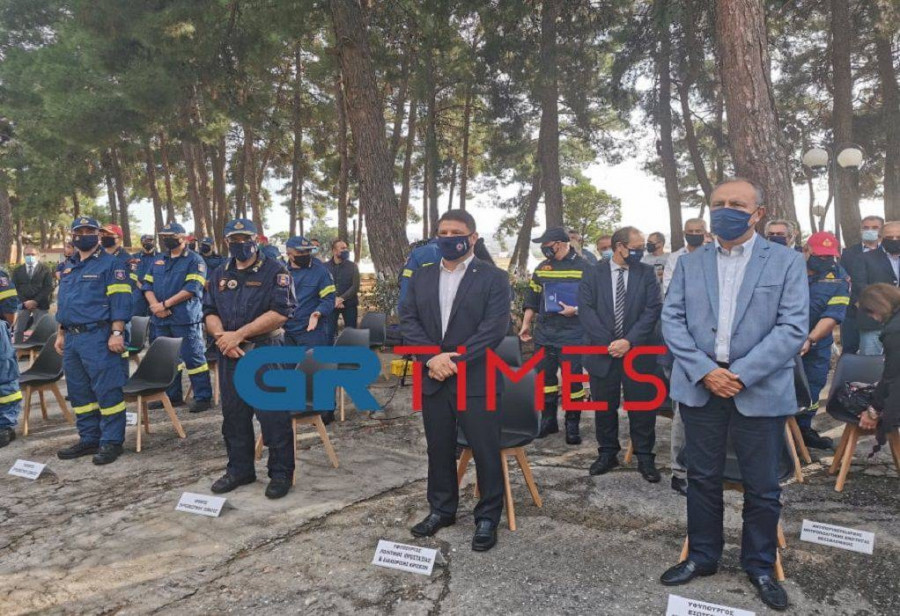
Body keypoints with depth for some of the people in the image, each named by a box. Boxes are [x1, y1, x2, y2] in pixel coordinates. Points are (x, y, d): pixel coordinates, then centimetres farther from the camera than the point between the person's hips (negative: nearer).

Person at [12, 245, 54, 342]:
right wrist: (24, 302, -10)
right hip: (23, 304, 3)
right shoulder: (17, 271, 13)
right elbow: (14, 288, 5)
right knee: (18, 331, 2)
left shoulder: (46, 270, 5)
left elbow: (48, 288, -4)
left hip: (40, 305, -2)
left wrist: (35, 301, -13)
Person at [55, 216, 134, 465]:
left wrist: (117, 333, -20)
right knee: (79, 392, 12)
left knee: (107, 391, -5)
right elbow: (62, 304, 25)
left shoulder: (112, 264, -4)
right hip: (72, 338, 8)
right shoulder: (68, 269, 19)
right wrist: (61, 334, 19)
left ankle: (111, 441, 3)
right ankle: (89, 438, 23)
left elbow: (120, 301, -12)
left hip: (99, 337, -8)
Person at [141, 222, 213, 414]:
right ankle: (172, 396, 24)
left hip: (185, 318, -7)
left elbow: (191, 288, -15)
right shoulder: (158, 261, 18)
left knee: (193, 358, -6)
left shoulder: (194, 260, -4)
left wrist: (165, 304, -16)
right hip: (161, 319, 7)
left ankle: (203, 397, 1)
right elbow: (147, 285, 12)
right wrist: (155, 305, -8)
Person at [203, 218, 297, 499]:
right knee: (234, 414, 13)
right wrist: (221, 336, -12)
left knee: (273, 415, -3)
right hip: (230, 354, 6)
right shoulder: (220, 275, 14)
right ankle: (239, 469, 27)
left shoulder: (275, 271, -5)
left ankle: (281, 473, 9)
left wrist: (239, 334, -16)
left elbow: (280, 312, -15)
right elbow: (210, 312, 10)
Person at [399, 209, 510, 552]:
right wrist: (432, 357, -12)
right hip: (433, 379, 4)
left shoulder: (493, 278, -3)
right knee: (439, 449, 15)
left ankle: (487, 518, 19)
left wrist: (456, 359, -18)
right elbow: (408, 320, 3)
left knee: (486, 452, 3)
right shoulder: (421, 277, 11)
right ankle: (441, 510, 33)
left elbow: (495, 327, -13)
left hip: (476, 380, -4)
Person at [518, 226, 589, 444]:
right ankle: (548, 420, 23)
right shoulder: (542, 267, 10)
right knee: (544, 376, 9)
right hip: (544, 334, 5)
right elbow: (532, 297, 16)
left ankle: (572, 425, 13)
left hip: (572, 336, -5)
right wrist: (526, 324, 10)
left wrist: (576, 310, -18)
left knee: (572, 378, 1)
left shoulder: (583, 267, -4)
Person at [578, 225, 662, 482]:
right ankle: (607, 453, 27)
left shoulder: (647, 273, 3)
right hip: (603, 353, 1)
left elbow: (653, 309, -6)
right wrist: (608, 342, -15)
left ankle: (645, 457, 20)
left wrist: (630, 341, -16)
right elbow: (586, 309, -6)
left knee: (642, 408, 5)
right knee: (604, 406, 10)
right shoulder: (593, 274, 2)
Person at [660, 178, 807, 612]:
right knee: (702, 479, 13)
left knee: (762, 487, 9)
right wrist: (704, 370, -11)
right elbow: (672, 320, 2)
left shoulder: (787, 262, 0)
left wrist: (742, 374, -16)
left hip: (760, 391, -2)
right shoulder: (690, 263, 8)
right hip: (700, 387, 2)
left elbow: (793, 327, -8)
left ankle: (760, 566, 30)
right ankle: (701, 556, 30)